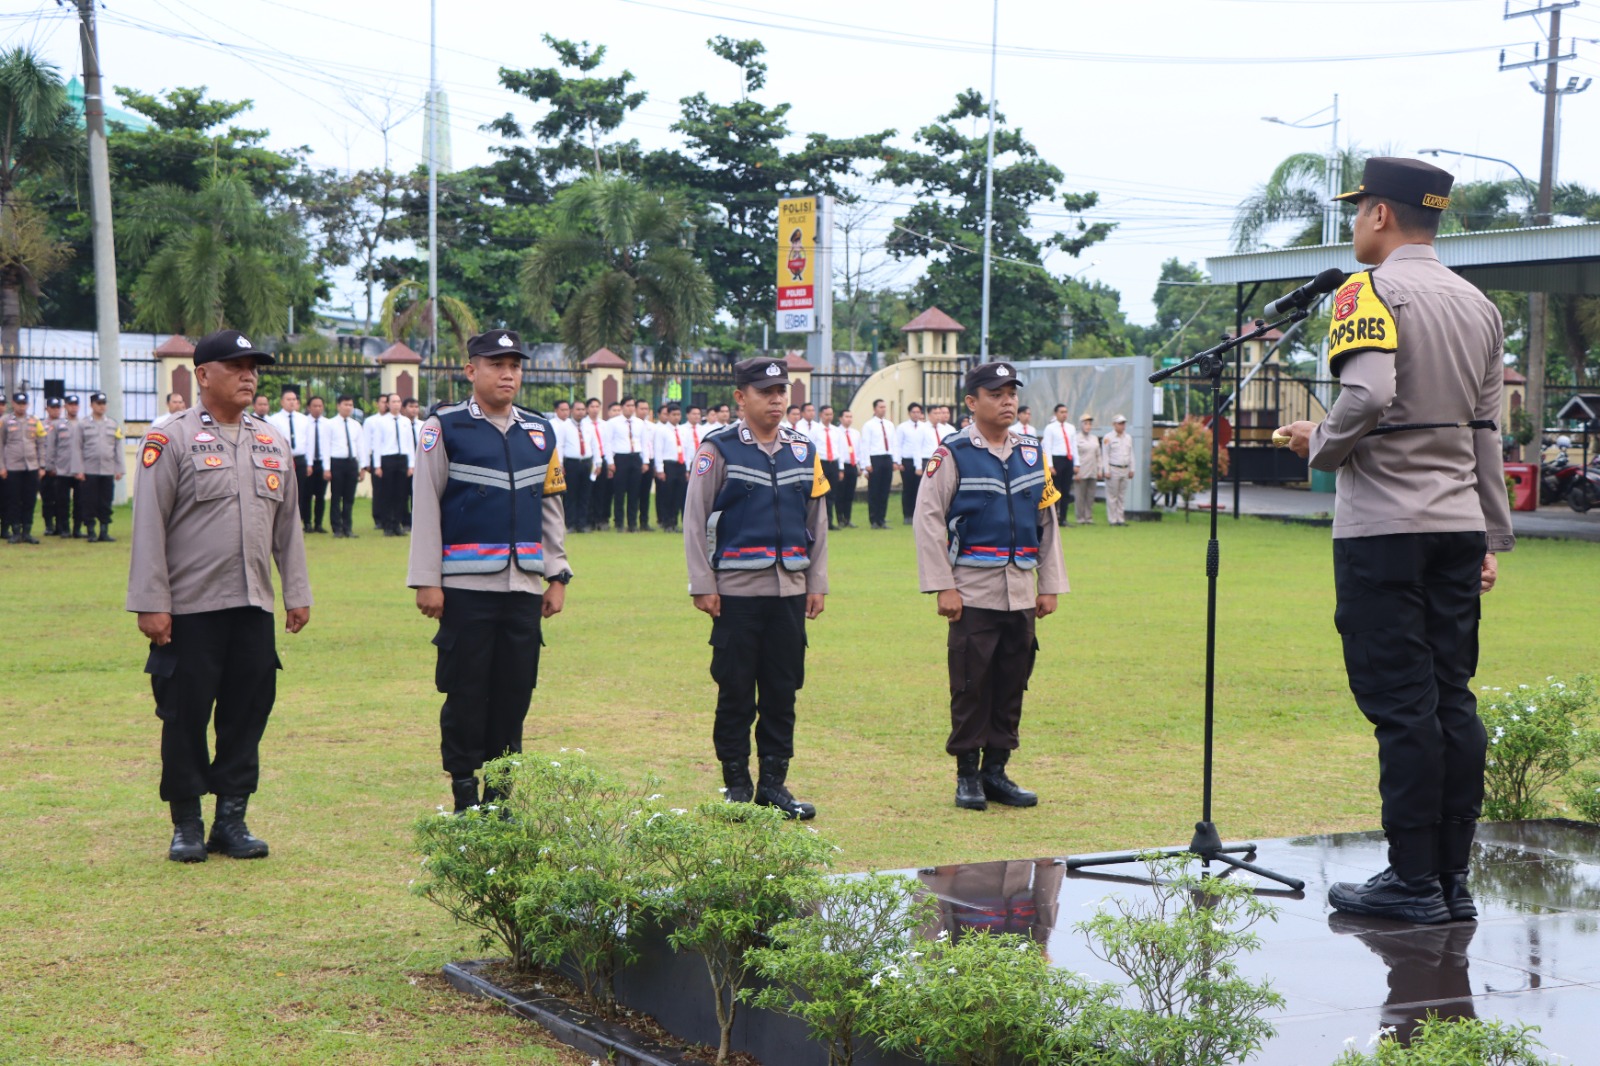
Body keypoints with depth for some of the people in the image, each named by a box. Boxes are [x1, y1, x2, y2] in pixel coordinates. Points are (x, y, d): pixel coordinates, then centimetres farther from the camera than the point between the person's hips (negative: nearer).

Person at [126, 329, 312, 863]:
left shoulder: (272, 442, 13)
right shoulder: (171, 439, -5)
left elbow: (287, 523, 16)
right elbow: (149, 526, -8)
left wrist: (297, 592, 12)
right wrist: (150, 604, -13)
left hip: (254, 606, 5)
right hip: (190, 608, -5)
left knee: (247, 714, 6)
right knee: (185, 717, 2)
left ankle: (232, 819, 16)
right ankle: (186, 825, 13)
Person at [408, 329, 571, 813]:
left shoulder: (541, 433, 12)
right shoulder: (444, 428, -1)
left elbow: (552, 509, 17)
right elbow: (426, 507, -3)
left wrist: (557, 576, 12)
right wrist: (426, 581, -7)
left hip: (524, 586, 4)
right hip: (466, 585, -4)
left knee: (515, 691, 6)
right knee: (466, 692, 0)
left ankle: (502, 792, 17)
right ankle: (465, 795, 9)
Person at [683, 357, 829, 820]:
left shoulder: (804, 451, 10)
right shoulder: (719, 450, -3)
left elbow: (817, 520, 15)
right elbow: (695, 520, -4)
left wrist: (817, 583, 10)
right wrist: (703, 586, -8)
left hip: (790, 591, 4)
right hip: (737, 591, -4)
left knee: (783, 691, 6)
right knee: (736, 693, 1)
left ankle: (774, 782, 16)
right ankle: (736, 785, 11)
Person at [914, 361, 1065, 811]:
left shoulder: (1032, 452, 11)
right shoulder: (953, 455, -5)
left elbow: (1047, 520, 15)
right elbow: (928, 520, -8)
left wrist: (1049, 585, 11)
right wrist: (943, 587, -12)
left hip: (1021, 593, 5)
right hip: (973, 592, -5)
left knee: (1012, 684, 8)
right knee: (971, 685, -1)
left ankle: (996, 770, 18)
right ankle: (967, 776, 9)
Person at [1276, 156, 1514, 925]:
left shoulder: (1371, 292, -8)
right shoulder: (1479, 306, 15)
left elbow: (1367, 397, -25)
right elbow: (1485, 430, 16)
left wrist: (1319, 445, -6)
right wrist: (1493, 538, 18)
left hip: (1383, 526, -7)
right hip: (1458, 528, 7)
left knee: (1400, 703, -5)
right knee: (1453, 701, 8)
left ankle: (1413, 883, -2)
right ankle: (1454, 880, 11)